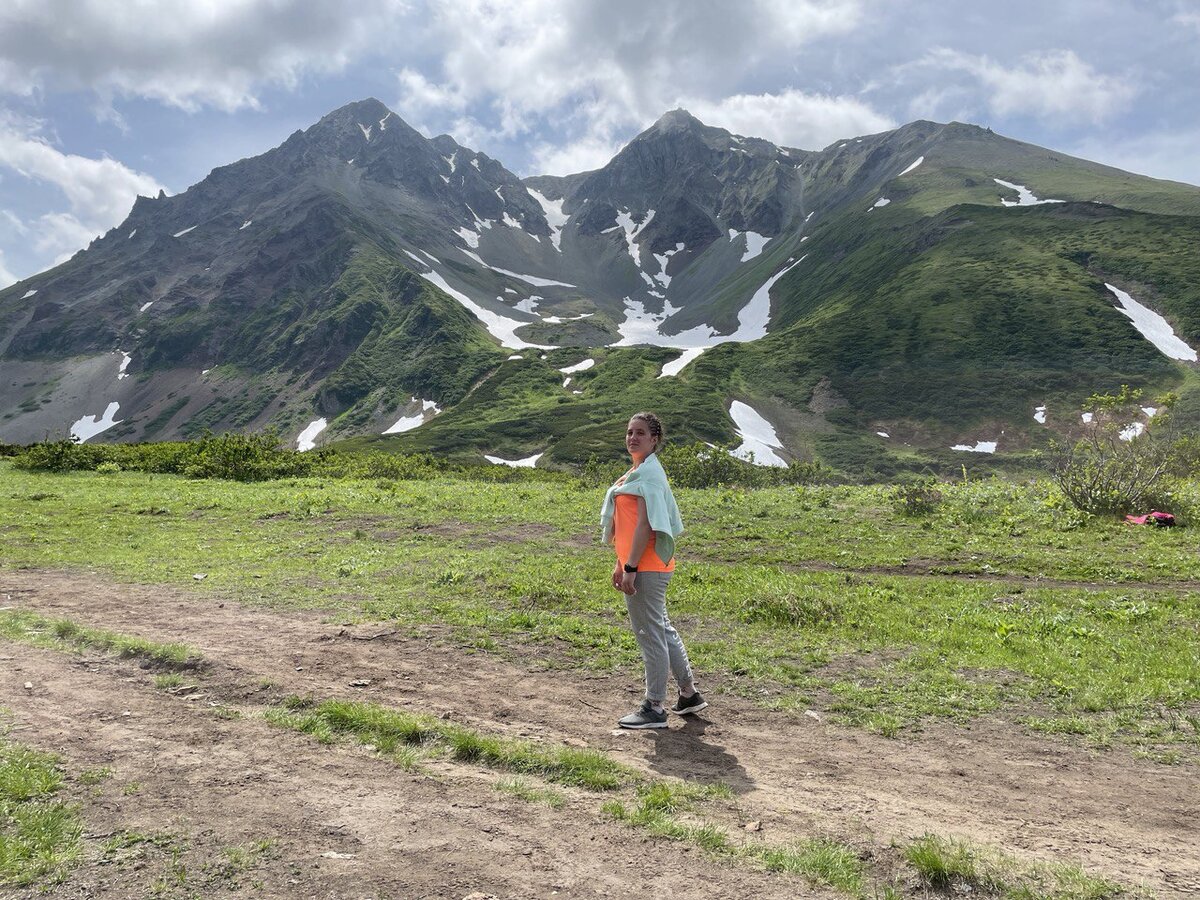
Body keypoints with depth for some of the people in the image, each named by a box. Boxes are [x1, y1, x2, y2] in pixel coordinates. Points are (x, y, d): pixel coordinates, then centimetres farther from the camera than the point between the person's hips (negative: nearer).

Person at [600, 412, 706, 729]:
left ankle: (655, 708, 9)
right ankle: (688, 694, 31)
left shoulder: (649, 473, -14)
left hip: (646, 567, -11)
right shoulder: (638, 471, 17)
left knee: (650, 633, -2)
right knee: (661, 628, 19)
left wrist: (630, 567, -22)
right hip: (642, 566, 11)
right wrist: (620, 564, 20)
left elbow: (645, 525, -21)